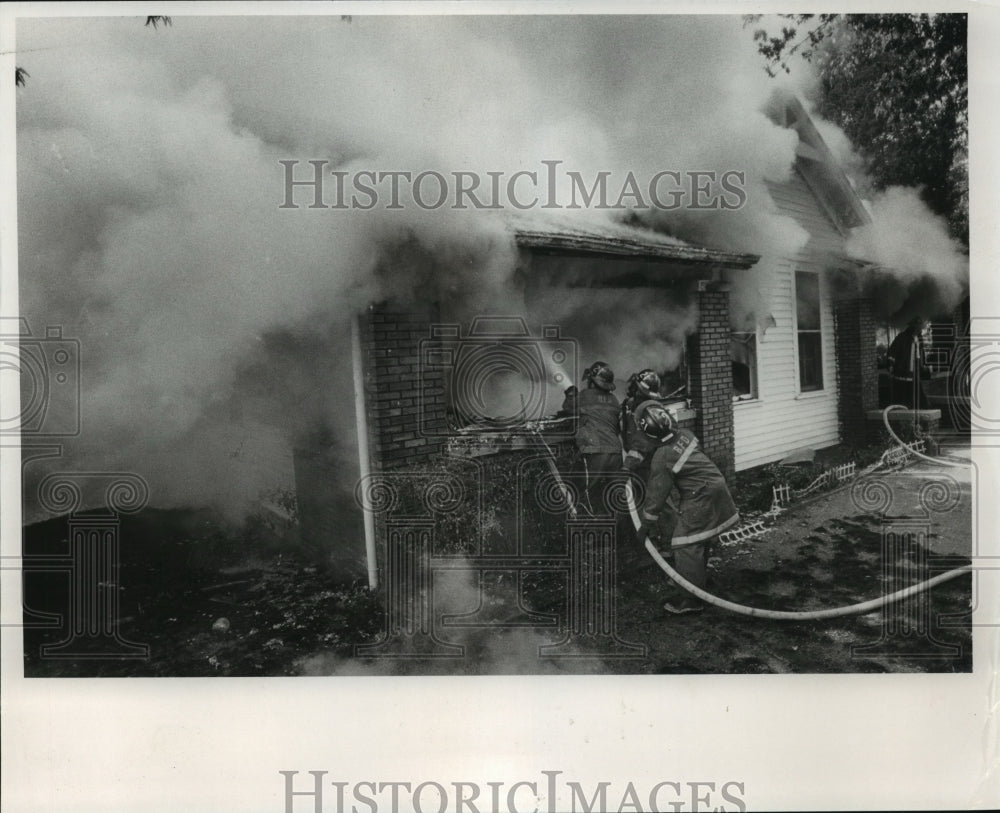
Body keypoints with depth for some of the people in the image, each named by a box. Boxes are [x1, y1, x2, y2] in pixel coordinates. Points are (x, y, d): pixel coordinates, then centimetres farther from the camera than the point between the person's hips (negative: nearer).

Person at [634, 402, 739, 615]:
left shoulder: (662, 458, -19)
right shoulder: (684, 435, 1)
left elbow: (657, 493, -12)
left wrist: (646, 525, -2)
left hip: (701, 499, -9)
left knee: (687, 547, -3)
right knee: (700, 542, 23)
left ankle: (692, 601, 0)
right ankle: (700, 581, 38)